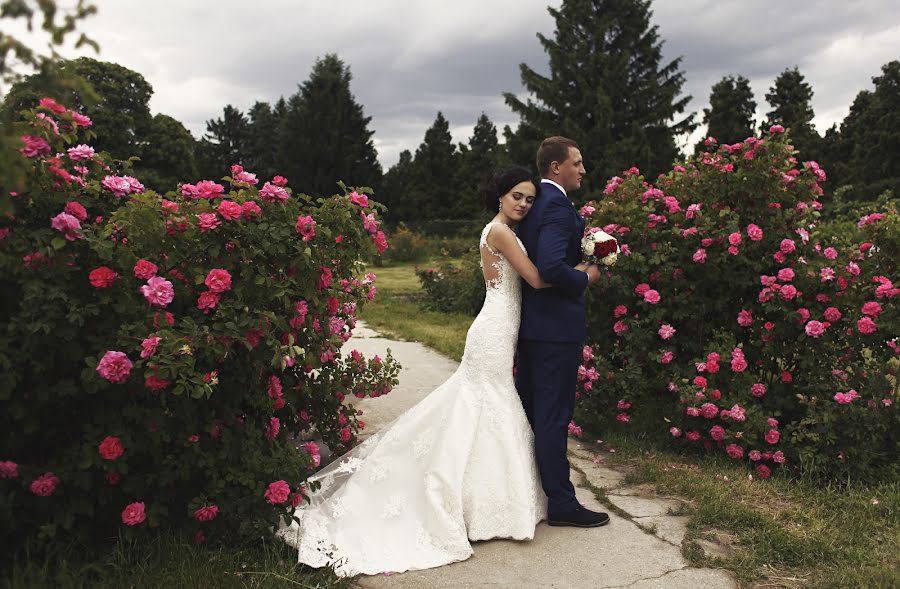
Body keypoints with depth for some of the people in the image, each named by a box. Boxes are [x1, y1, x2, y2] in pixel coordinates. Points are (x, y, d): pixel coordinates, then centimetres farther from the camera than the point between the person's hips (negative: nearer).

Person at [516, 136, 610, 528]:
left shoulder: (535, 204, 13)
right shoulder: (557, 206, -17)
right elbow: (551, 267, -29)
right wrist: (585, 278, -12)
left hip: (529, 324, 10)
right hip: (556, 325, -10)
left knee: (528, 410, 18)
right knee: (554, 416, -1)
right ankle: (561, 503, 11)